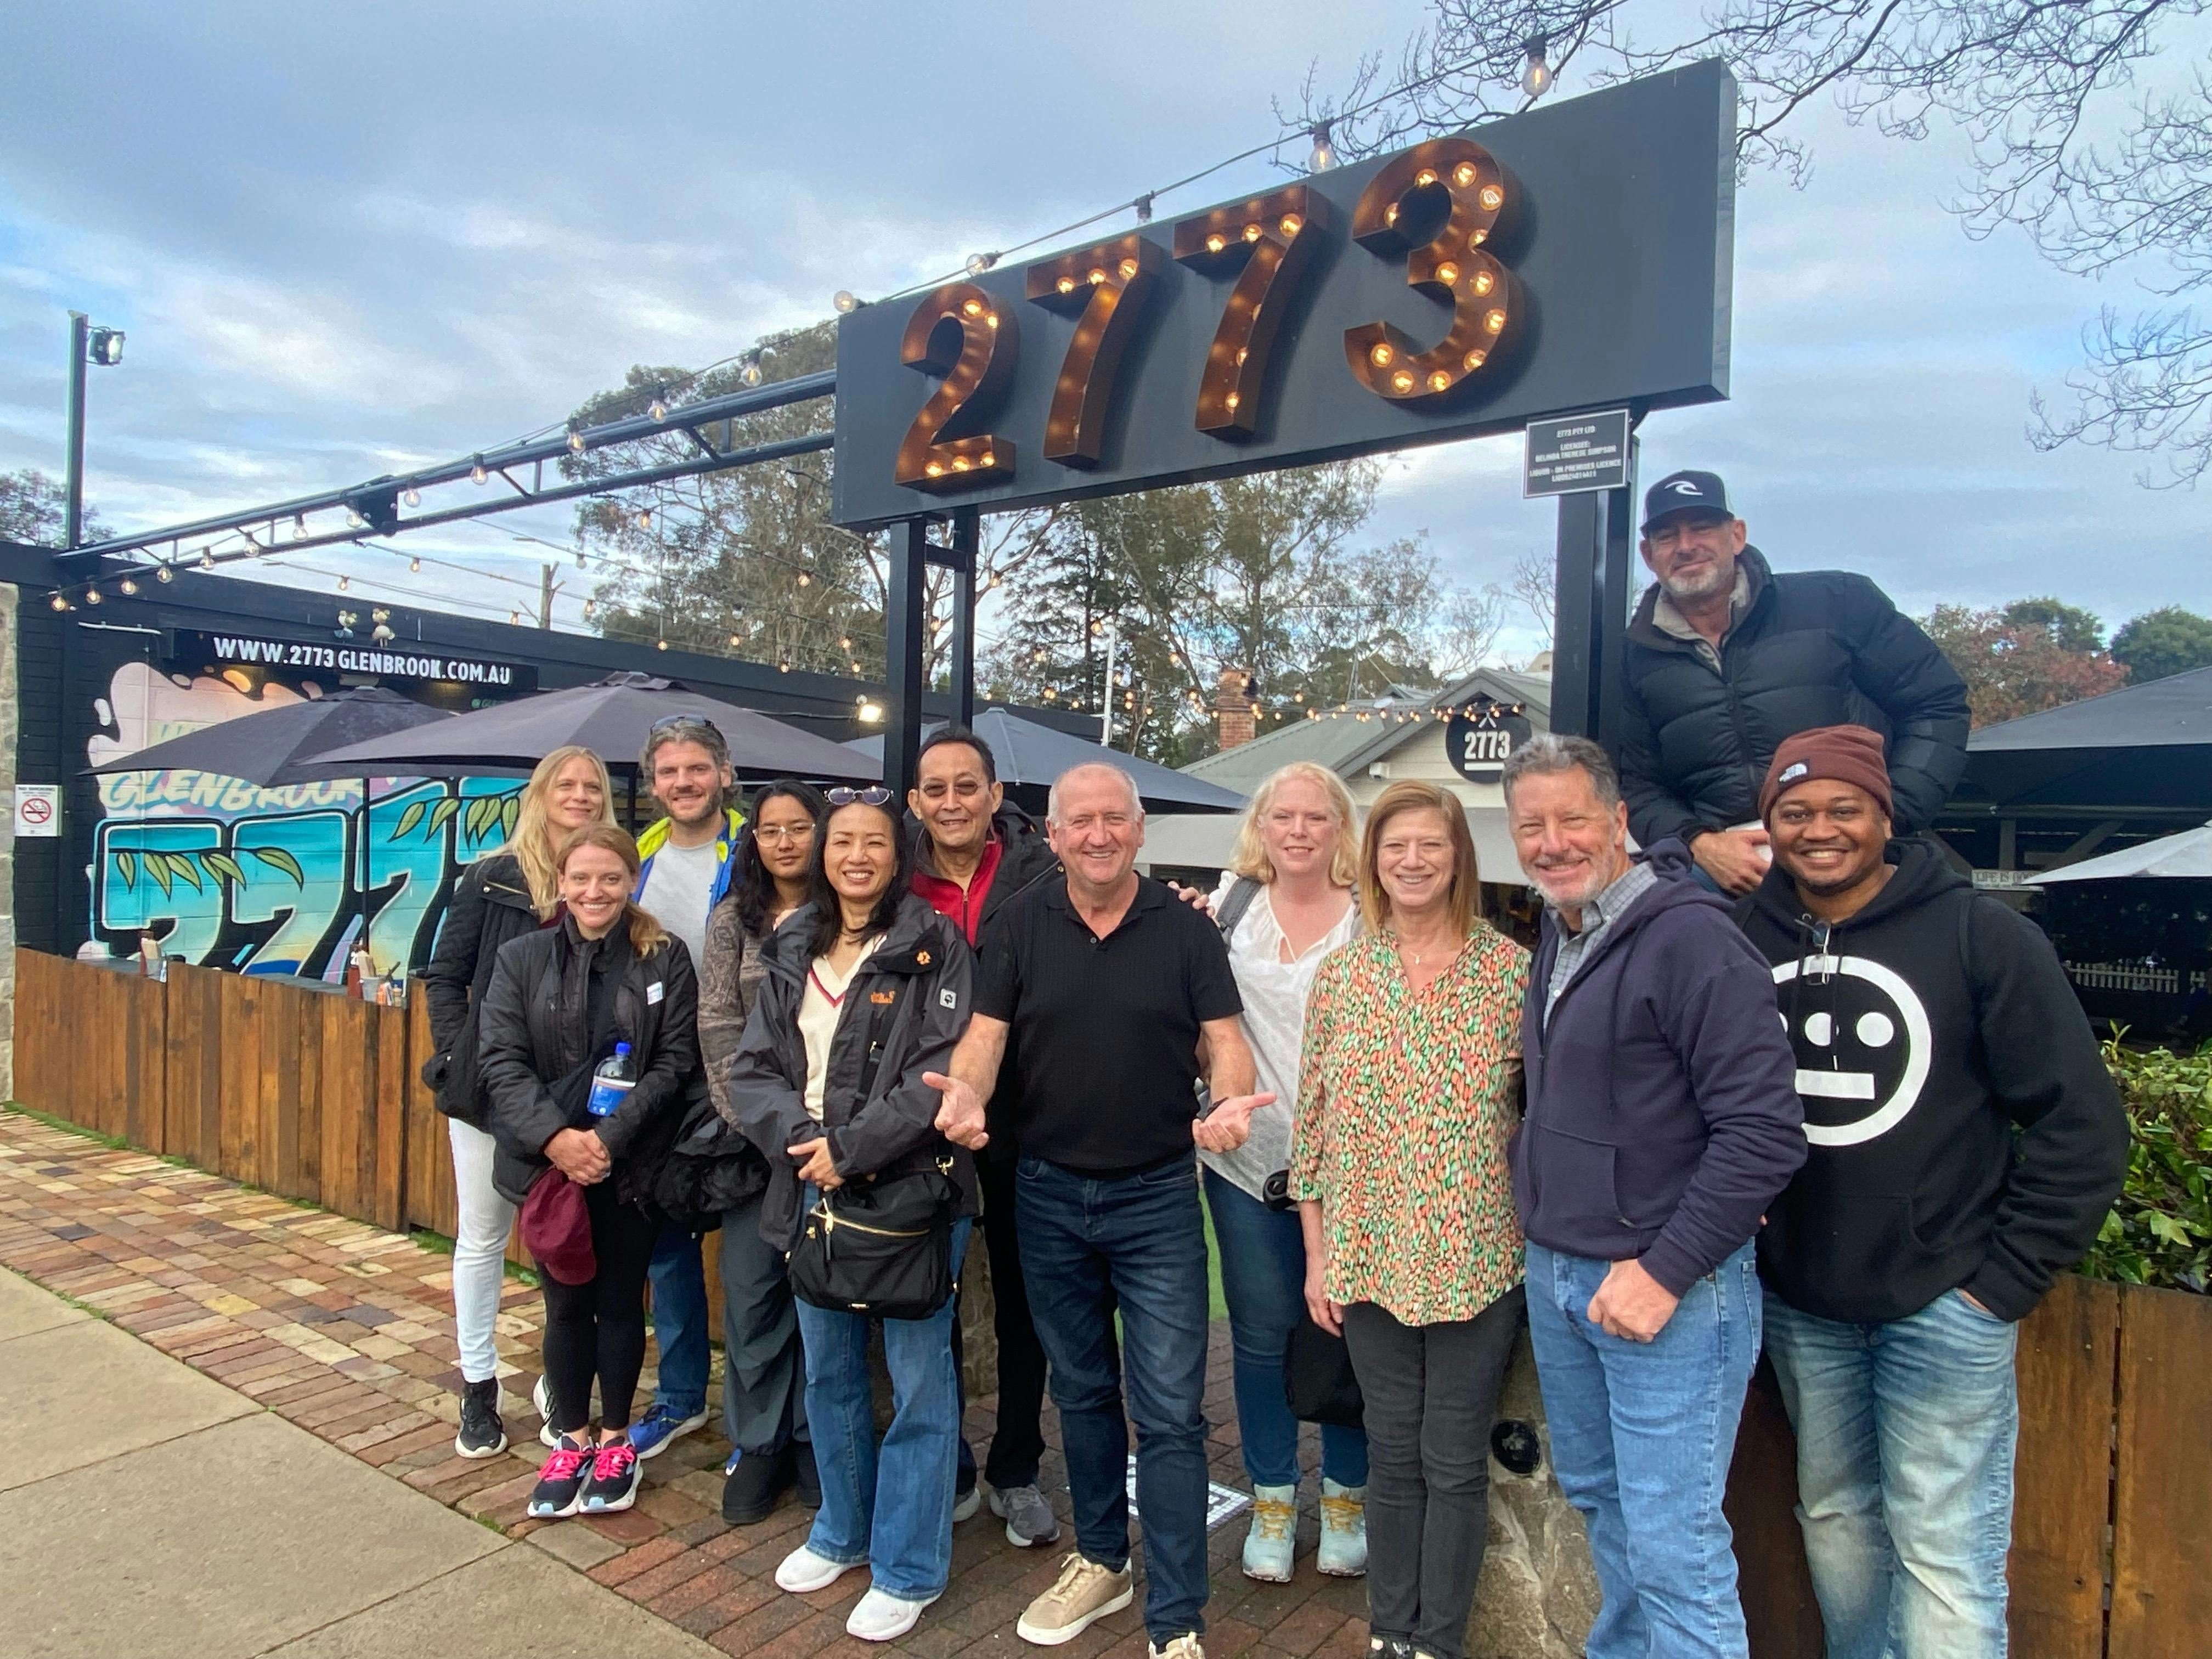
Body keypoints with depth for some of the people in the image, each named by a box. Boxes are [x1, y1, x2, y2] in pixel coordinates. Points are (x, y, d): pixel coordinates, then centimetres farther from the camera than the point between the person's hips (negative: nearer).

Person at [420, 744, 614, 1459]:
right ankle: (479, 1388, 27)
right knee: (482, 1238, 12)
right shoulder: (492, 879, -1)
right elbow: (445, 977, 3)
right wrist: (460, 1056, -7)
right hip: (490, 1091, 0)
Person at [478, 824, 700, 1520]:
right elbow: (503, 1061, -5)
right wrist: (555, 1137, -18)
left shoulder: (666, 959, -2)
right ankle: (571, 1439, 30)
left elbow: (676, 1062, -6)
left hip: (631, 1165, -1)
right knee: (565, 1304, 12)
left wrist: (610, 1136, -16)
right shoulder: (521, 958, 2)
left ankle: (615, 1440, 29)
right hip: (549, 1162, 1)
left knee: (620, 1301, 10)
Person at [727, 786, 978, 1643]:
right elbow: (753, 1068, 6)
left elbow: (942, 1070, -15)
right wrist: (799, 1140, -12)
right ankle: (843, 1532, 40)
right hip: (814, 1185, 6)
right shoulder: (792, 950, 9)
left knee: (918, 1380, 5)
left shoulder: (934, 943, -7)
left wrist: (852, 1148, -18)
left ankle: (909, 1569, 23)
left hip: (912, 1187, -5)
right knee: (828, 1372, 19)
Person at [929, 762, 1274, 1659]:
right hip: (1048, 1195, 2)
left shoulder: (1186, 928, -6)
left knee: (1169, 1412, 2)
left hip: (1158, 1197, -2)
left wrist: (1230, 1099, -28)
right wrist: (966, 1091, -27)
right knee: (1081, 1391, 20)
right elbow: (985, 1033, -5)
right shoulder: (1019, 925, -2)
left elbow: (1223, 1039, -6)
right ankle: (1101, 1560, 40)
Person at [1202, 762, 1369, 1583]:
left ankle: (1345, 1499, 32)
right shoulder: (1231, 904, 4)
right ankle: (1273, 1502, 31)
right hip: (1248, 1161, 2)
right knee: (1260, 1337, 11)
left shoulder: (1374, 918, -4)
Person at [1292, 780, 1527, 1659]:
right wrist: (1316, 1252, 3)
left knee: (1455, 1461, 10)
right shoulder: (1339, 974, 0)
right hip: (1370, 1255, 2)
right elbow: (1313, 1120, 3)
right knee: (1394, 1453, 15)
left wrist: (1541, 1239, -4)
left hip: (1479, 1259, -1)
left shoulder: (1510, 968, -5)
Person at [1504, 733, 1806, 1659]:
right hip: (1554, 1273, 8)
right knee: (1595, 1495, 22)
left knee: (1671, 1545, 1)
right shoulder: (1554, 940, 9)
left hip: (1667, 1285, -8)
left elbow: (1764, 1131, -20)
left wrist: (1665, 1270, -20)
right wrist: (1544, 1237, 11)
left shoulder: (1690, 937, -17)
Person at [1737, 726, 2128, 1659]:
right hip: (1798, 1305, 4)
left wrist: (2006, 1281, -9)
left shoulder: (1981, 935, -10)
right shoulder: (1741, 939, -3)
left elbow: (2082, 1125, -8)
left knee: (1943, 1551, 5)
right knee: (1835, 1518, 19)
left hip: (1944, 1308, -3)